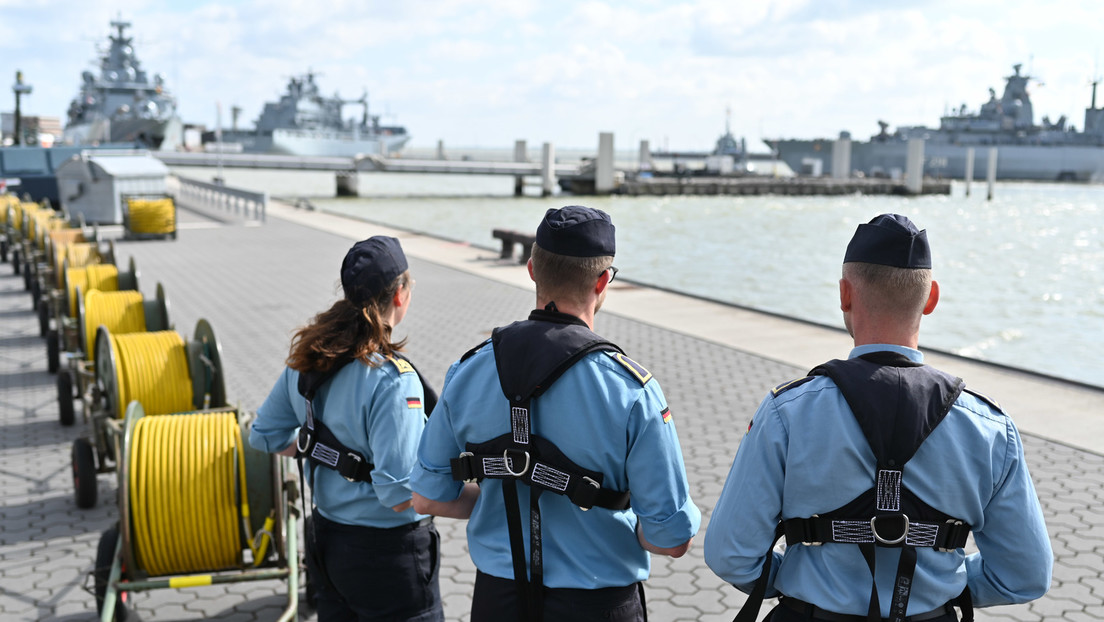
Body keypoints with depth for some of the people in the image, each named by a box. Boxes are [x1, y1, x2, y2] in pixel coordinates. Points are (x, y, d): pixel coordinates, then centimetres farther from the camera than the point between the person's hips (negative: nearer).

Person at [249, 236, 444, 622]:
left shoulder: (308, 359, -3)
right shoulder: (392, 379, -25)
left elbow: (265, 436, 11)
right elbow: (399, 496, -27)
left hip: (324, 536, 7)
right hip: (388, 551, -7)